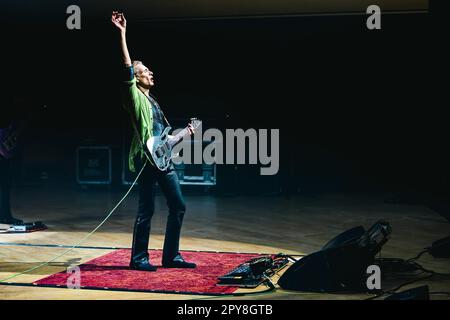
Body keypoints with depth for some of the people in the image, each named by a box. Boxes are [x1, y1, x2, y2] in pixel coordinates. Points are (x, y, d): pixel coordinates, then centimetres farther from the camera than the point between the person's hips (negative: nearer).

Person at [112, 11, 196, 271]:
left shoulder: (153, 102, 22)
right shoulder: (135, 98, -2)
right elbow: (127, 67, -16)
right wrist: (122, 34, -20)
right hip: (146, 159, -8)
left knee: (179, 206, 8)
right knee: (147, 210, -5)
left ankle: (171, 256, 17)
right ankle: (139, 258, 8)